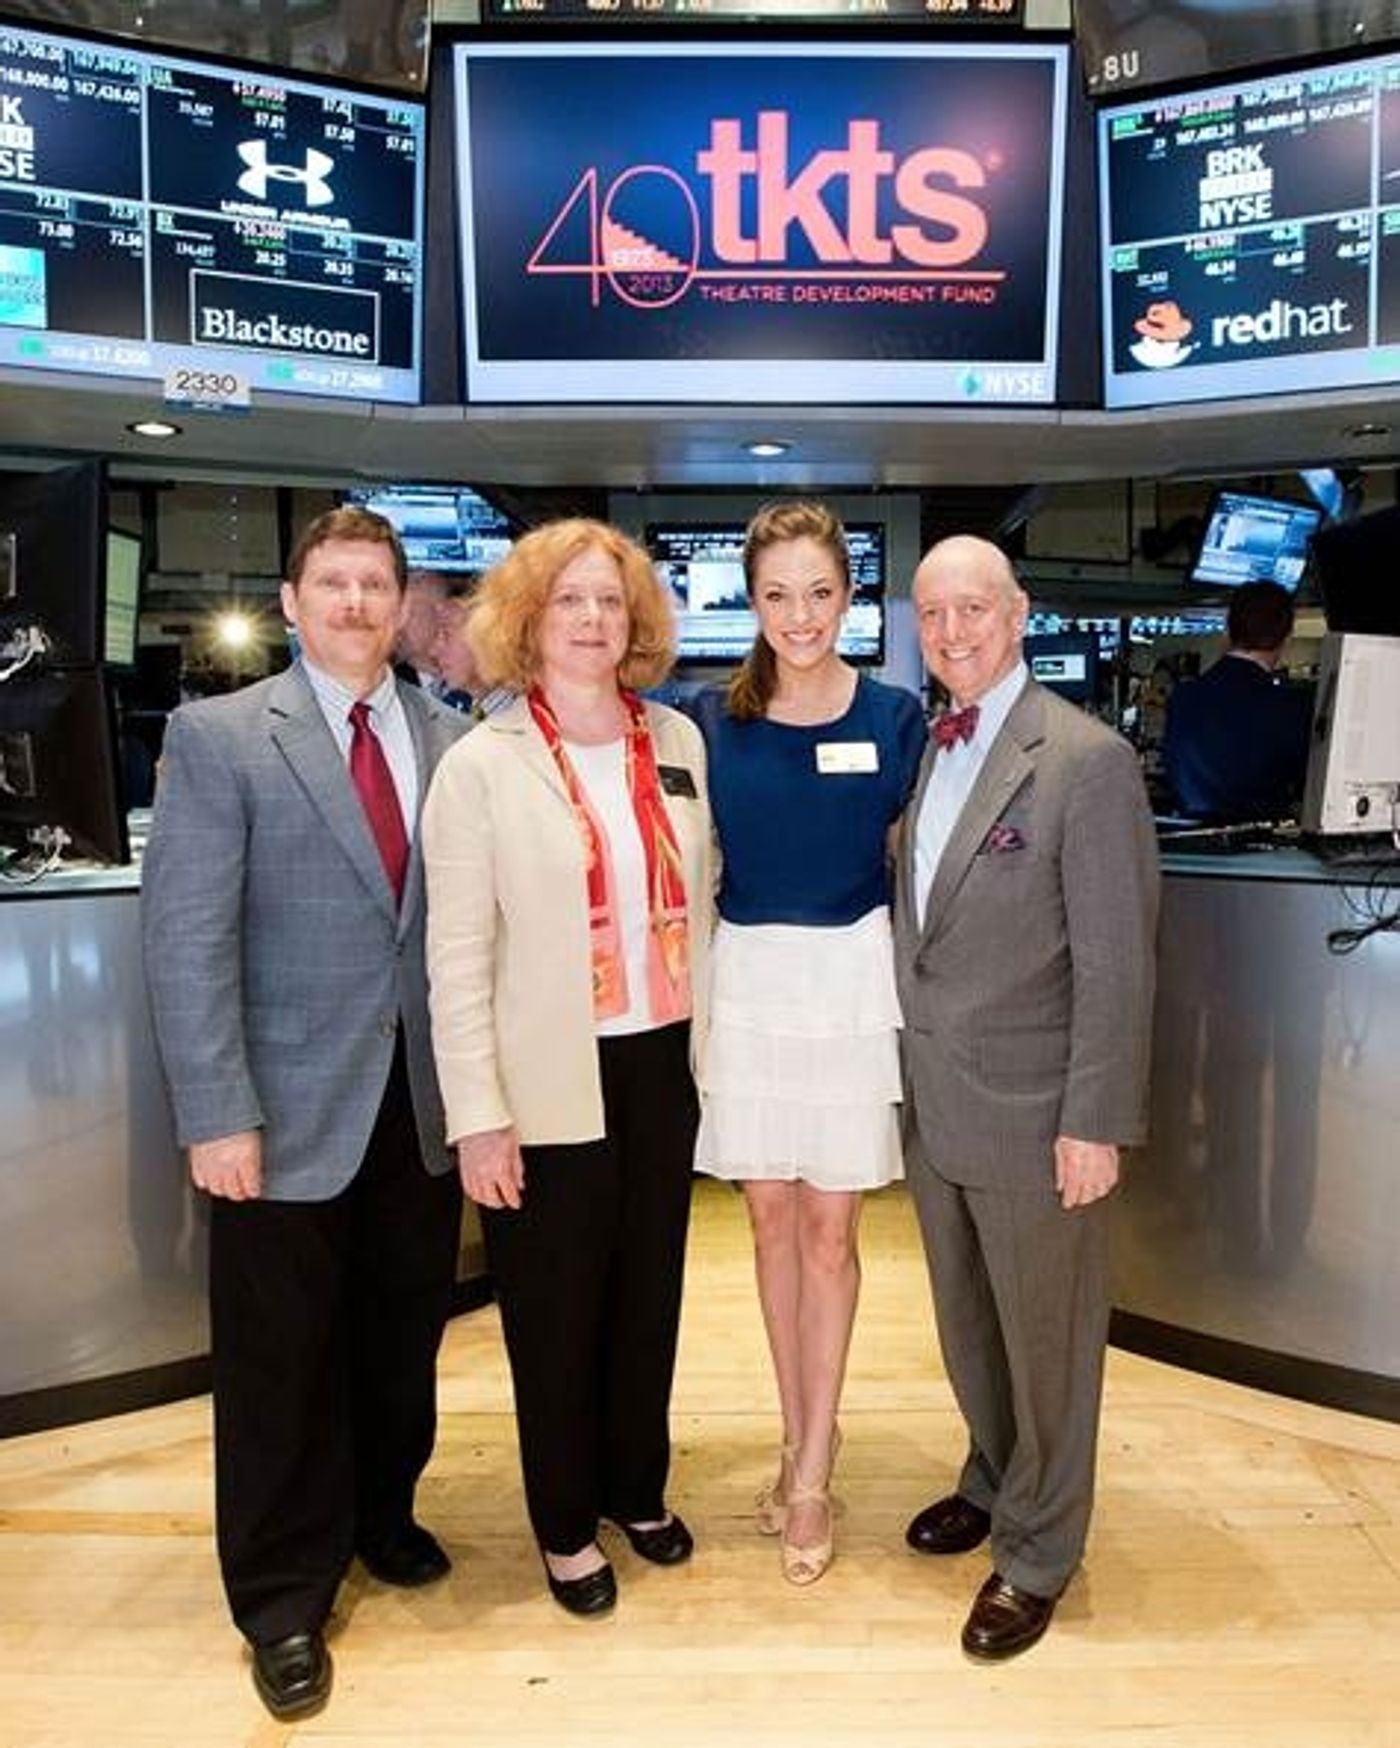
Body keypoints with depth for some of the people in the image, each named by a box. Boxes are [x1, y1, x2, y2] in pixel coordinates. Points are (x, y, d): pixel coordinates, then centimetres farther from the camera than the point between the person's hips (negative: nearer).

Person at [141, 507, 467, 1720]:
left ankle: (383, 1515, 44)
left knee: (404, 1339, 18)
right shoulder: (219, 737, -5)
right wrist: (218, 1116, -15)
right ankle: (285, 1598, 32)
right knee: (282, 1362, 11)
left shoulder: (451, 741, 4)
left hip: (425, 1104, 3)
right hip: (290, 1110, -3)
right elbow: (189, 941, -11)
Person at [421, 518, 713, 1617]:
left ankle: (638, 1488, 42)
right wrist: (478, 1115, -13)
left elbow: (699, 901, 11)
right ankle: (565, 1525, 35)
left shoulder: (678, 742, 4)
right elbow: (458, 957, -10)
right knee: (556, 1310, 12)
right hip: (550, 1079, -4)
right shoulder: (480, 765, -9)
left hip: (663, 1062, 4)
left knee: (650, 1290, 18)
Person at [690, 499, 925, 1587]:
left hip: (852, 980, -2)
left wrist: (897, 972, -3)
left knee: (828, 1228, 6)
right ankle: (802, 1436, 32)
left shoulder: (895, 718, -3)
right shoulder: (714, 720, 0)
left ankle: (811, 1476, 21)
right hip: (748, 980, 2)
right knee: (772, 1219, 12)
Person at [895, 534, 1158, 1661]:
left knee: (1045, 1338, 12)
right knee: (967, 1326, 22)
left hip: (1033, 1115, -6)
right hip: (935, 1105, 6)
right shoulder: (925, 752, 6)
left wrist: (1094, 1123, -16)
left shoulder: (1087, 761, -15)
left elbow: (1117, 963, -15)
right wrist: (910, 1078, 8)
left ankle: (1036, 1551, 34)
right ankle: (994, 1480, 47)